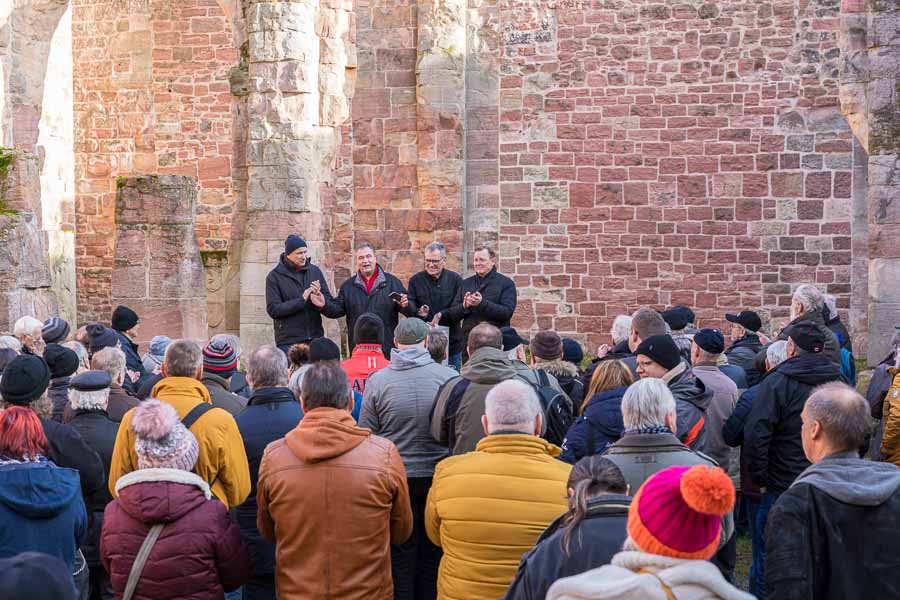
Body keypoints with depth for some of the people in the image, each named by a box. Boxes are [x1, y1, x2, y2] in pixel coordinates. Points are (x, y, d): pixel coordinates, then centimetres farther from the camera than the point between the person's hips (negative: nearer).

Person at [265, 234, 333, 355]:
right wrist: (302, 300, -17)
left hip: (315, 339, 3)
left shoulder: (315, 271, 8)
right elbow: (273, 310, -10)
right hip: (288, 342, -3)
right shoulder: (275, 276, -2)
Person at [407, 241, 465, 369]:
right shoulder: (415, 280, 7)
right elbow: (410, 309, 0)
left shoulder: (456, 279, 4)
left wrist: (441, 315, -17)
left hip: (451, 344, 0)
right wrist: (419, 312, -22)